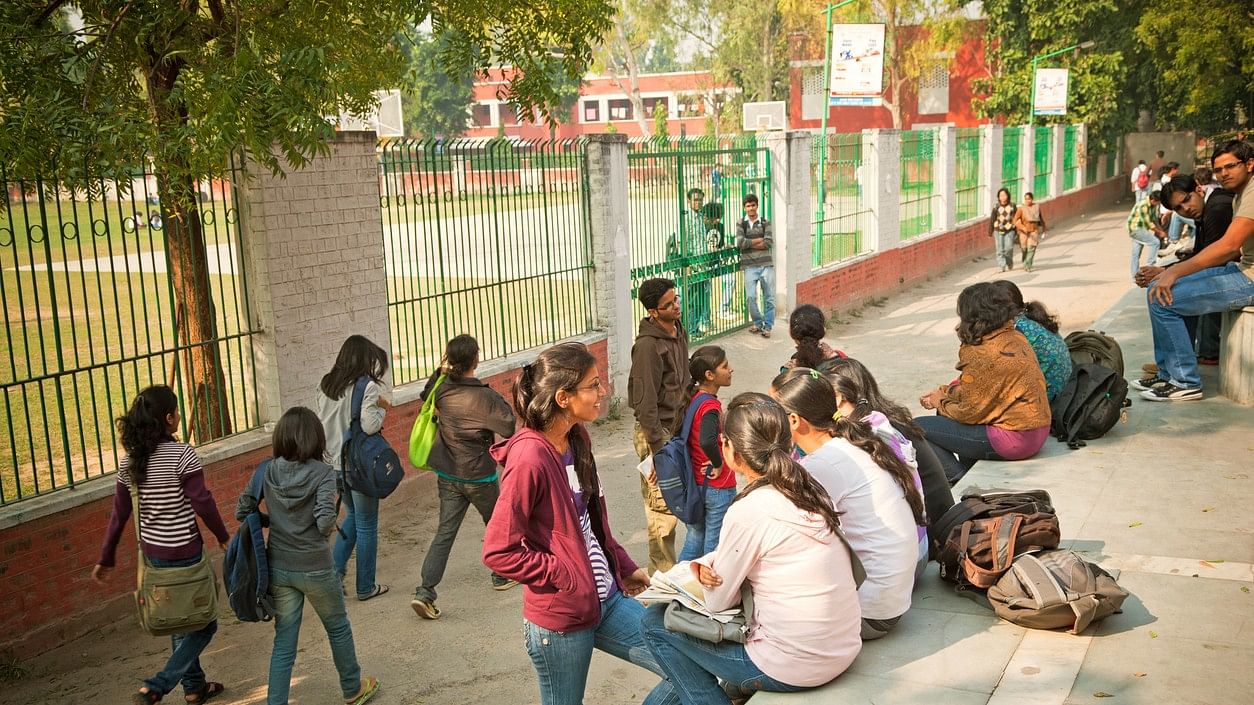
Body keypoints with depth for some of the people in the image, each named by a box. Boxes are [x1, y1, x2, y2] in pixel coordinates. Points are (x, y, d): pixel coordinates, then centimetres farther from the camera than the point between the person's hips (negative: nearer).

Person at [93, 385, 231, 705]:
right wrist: (223, 537, -2)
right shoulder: (182, 455, -18)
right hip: (184, 552, -7)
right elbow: (202, 503, -18)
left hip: (152, 552, 7)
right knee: (204, 623, 8)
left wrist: (106, 559, 13)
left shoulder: (129, 461, 0)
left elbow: (118, 515, 4)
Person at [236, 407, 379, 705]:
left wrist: (275, 521, 10)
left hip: (278, 568, 3)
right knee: (338, 628, 20)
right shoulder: (322, 473, -16)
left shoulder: (267, 471, -4)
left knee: (284, 642, 13)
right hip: (315, 568, -3)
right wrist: (329, 528, -2)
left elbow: (242, 511, -3)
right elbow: (325, 522, -24)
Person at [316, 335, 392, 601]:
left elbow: (322, 422, 9)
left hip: (335, 462, 6)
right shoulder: (367, 386, -16)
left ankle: (335, 570, 17)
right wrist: (382, 408, -5)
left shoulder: (326, 385, 5)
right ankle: (365, 587, 17)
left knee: (352, 515, 26)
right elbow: (370, 425, -23)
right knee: (366, 526, 7)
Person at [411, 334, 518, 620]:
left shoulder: (442, 391, -5)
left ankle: (425, 592, -3)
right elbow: (510, 428, -21)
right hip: (479, 476, -4)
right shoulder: (485, 396, -21)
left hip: (447, 476, 4)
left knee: (445, 532, 7)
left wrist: (440, 371, 7)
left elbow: (426, 397, 19)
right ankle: (502, 576, 36)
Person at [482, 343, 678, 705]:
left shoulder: (578, 439, 5)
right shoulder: (530, 458, -23)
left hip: (607, 600, 8)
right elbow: (499, 551, -21)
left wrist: (625, 567, 13)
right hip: (560, 620, -8)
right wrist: (568, 579, -18)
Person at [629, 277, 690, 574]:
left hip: (676, 426, 9)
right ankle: (663, 574, 8)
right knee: (662, 505, -3)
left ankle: (665, 567, 30)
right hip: (657, 430, -9)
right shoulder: (648, 345, -21)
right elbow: (645, 400, -21)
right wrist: (658, 447, -19)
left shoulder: (679, 333, 7)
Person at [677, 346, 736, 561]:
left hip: (695, 482, 8)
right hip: (717, 486, -8)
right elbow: (707, 440, -41)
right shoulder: (710, 406, -24)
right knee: (714, 543, 7)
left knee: (695, 538, 20)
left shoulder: (693, 397, 2)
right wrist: (718, 464, -24)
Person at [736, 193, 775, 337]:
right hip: (749, 266, 0)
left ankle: (767, 326, 12)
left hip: (766, 265, 0)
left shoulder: (765, 223, 6)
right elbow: (740, 243, -10)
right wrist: (759, 240, -7)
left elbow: (769, 243, -7)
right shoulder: (741, 224, 6)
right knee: (751, 297, -6)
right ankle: (758, 323, 15)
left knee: (769, 297, 1)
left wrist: (750, 244, -8)